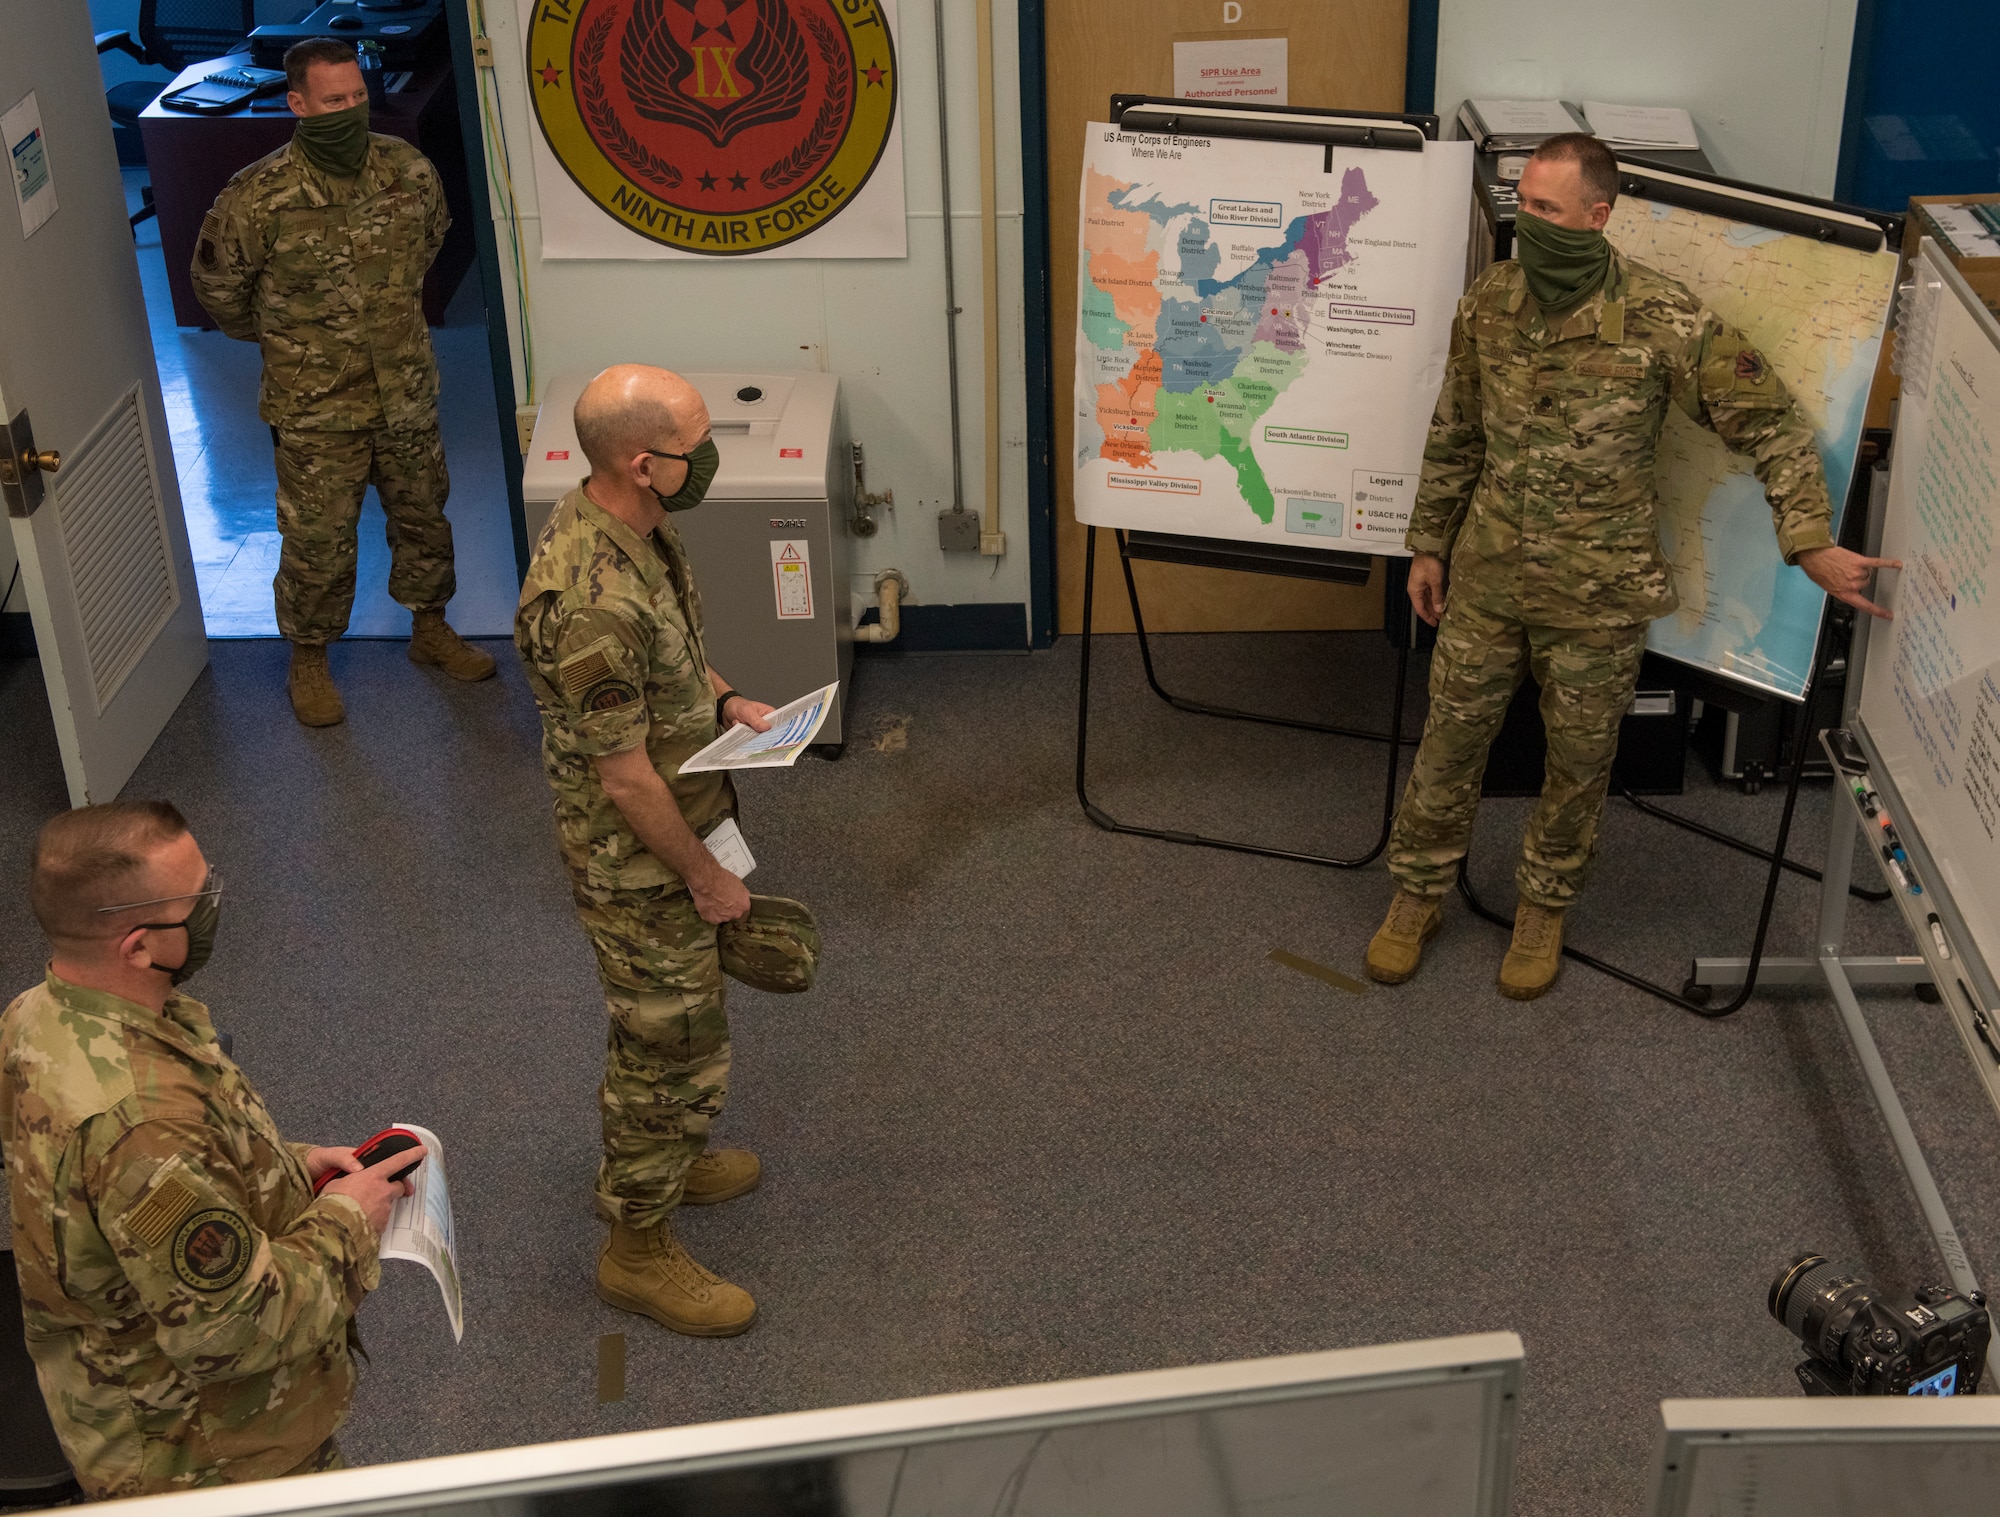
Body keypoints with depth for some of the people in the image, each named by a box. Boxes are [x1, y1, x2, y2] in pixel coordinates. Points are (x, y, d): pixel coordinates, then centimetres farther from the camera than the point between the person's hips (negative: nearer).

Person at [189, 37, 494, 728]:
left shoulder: (408, 169, -8)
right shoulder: (258, 198, -20)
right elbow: (217, 285, -3)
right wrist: (282, 338, 10)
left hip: (406, 391, 4)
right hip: (316, 408, -4)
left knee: (423, 514, 19)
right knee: (318, 539, 6)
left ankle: (430, 627, 41)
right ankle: (309, 661, 26)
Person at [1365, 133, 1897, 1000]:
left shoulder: (1665, 321, -18)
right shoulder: (1489, 301, -4)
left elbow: (1768, 425, -12)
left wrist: (1812, 545, -17)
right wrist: (1428, 545, 11)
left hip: (1599, 594, -3)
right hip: (1486, 573, 3)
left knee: (1579, 758, 13)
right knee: (1451, 736, 13)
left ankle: (1545, 906, 35)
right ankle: (1418, 893, 33)